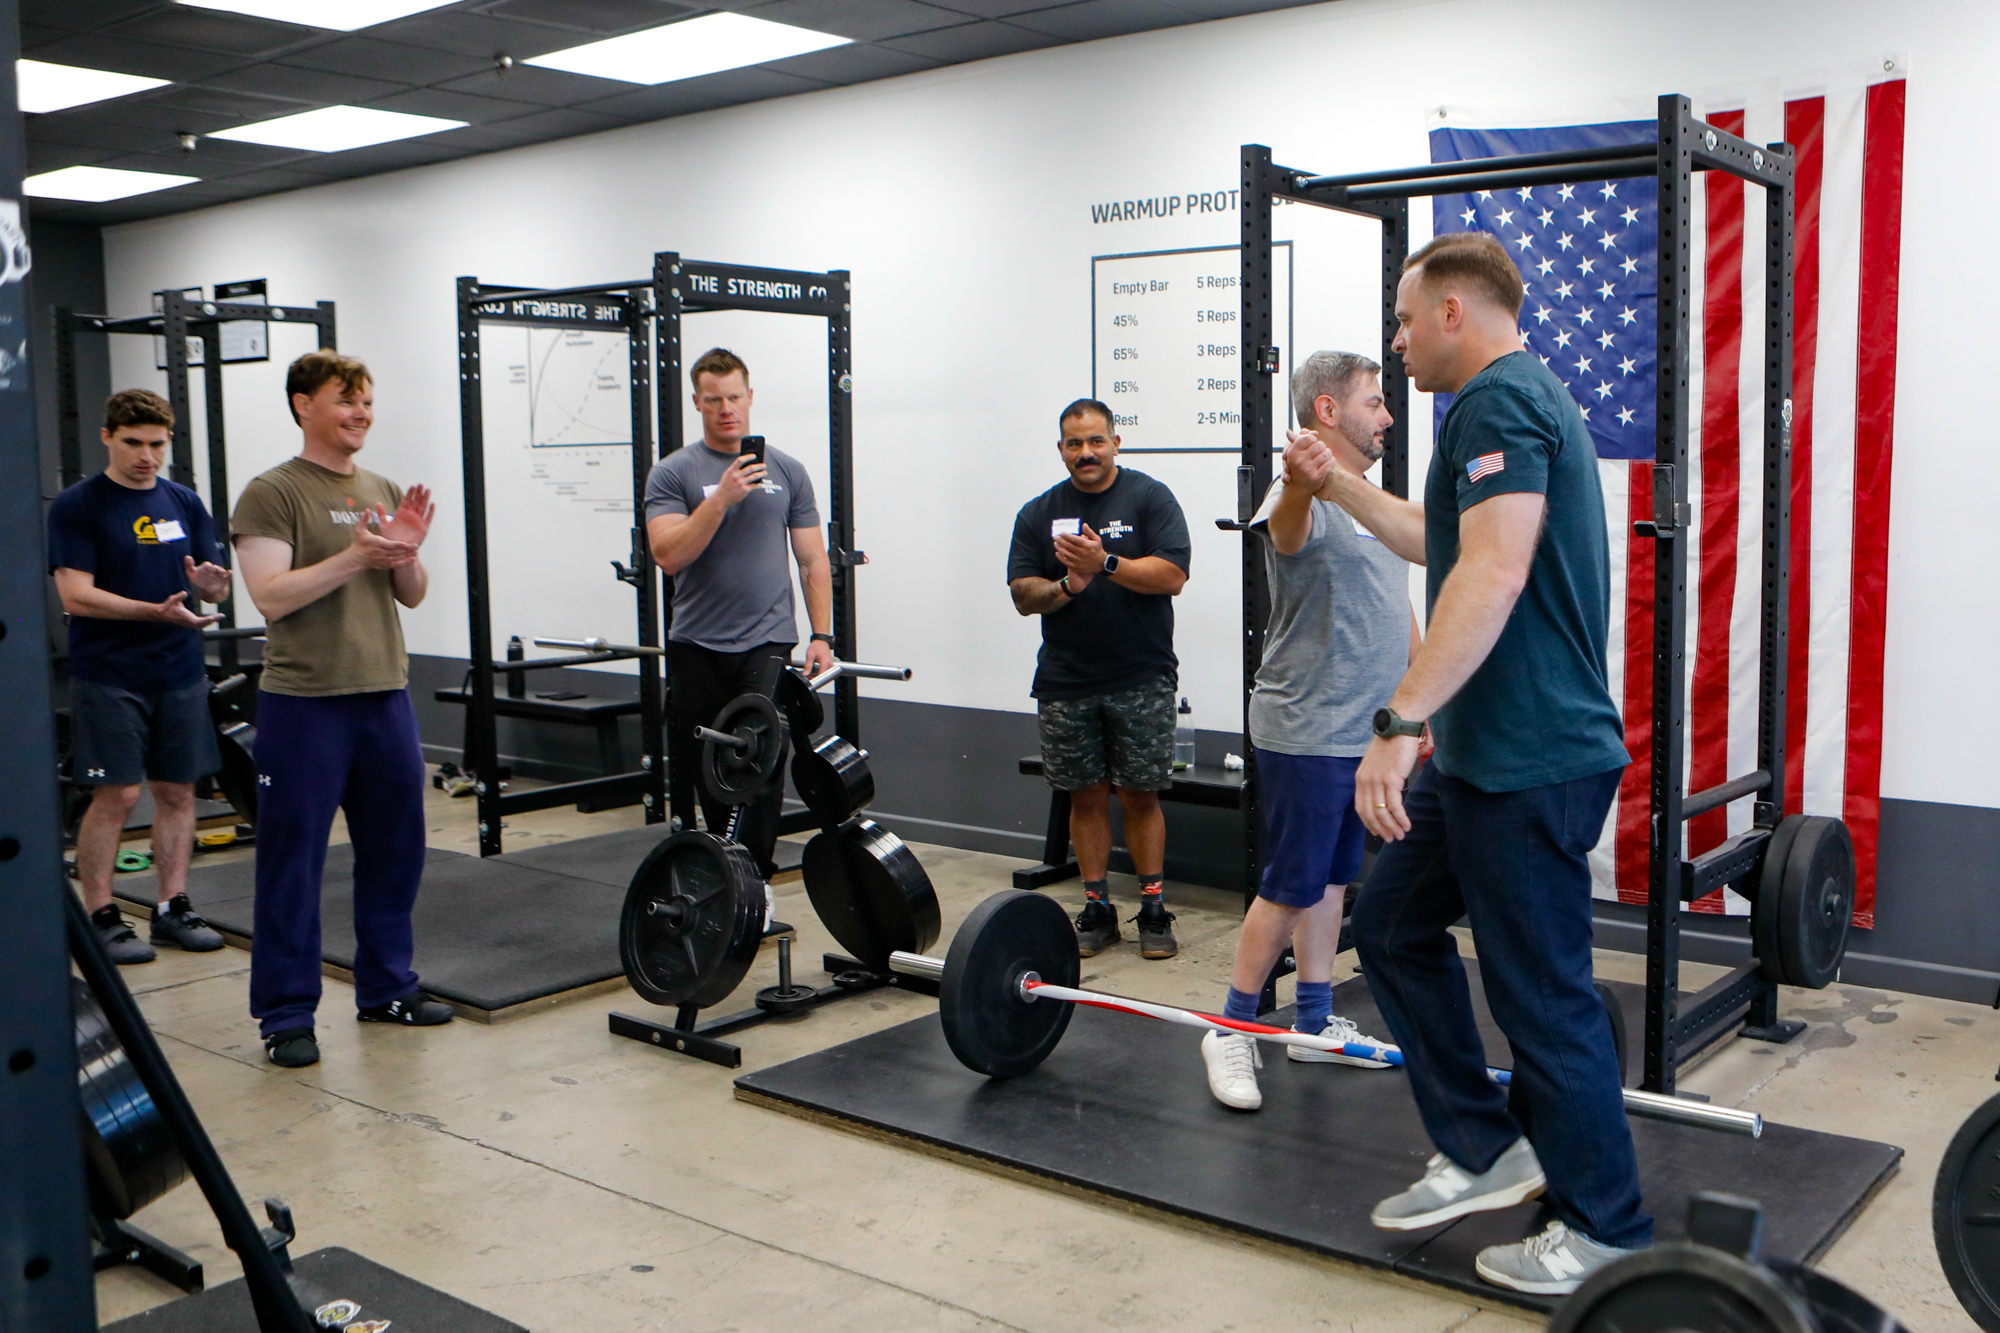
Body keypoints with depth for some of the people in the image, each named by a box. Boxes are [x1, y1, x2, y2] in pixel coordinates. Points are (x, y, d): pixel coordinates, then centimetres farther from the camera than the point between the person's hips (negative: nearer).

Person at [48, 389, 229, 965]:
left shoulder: (184, 504, 11)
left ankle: (172, 907, 17)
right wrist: (157, 611, -24)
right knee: (115, 795, -5)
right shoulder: (76, 506, -4)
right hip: (108, 674, -5)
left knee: (177, 790, 7)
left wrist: (210, 582, -14)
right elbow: (76, 595, -12)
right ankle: (100, 917, 7)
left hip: (180, 673, 5)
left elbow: (216, 587, 10)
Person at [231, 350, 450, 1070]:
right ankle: (287, 1013, 11)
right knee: (293, 861, 1)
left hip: (385, 694, 6)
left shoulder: (385, 492, 13)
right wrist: (355, 556, -21)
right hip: (304, 704, -6)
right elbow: (272, 597, -15)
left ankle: (386, 988, 26)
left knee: (394, 850, 12)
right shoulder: (272, 493, -6)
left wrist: (406, 553, -6)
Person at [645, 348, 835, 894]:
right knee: (707, 769, 10)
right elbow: (668, 554, -12)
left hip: (766, 643, 0)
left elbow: (813, 560, 10)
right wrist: (721, 497, -20)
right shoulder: (673, 473, 1)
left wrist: (822, 635, 1)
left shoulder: (786, 471, 8)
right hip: (696, 646, 0)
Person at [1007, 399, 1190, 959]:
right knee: (1086, 796, 7)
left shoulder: (1149, 498, 0)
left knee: (1140, 795, 1)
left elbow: (1171, 576, -10)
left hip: (1140, 680, -3)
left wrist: (1106, 563, -20)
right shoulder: (1039, 513, 9)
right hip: (1065, 683, 3)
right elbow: (1023, 596, 4)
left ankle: (1153, 910, 10)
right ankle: (1096, 909, 16)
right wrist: (1066, 586, -15)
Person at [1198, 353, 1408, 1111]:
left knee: (1334, 878, 14)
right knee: (1292, 887, -3)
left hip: (1367, 731, 9)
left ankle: (1316, 1023, 24)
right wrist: (1302, 483, -65)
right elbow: (1286, 530, -42)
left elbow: (1397, 607, 22)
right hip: (1306, 733, -9)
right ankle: (1233, 1032, 9)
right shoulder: (1308, 499, -16)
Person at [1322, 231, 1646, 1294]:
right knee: (1392, 924, 16)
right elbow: (1441, 546, 34)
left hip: (1530, 765, -11)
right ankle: (1487, 1152, 24)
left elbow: (1491, 575, -27)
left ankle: (1607, 1233, 14)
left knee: (1540, 992, -1)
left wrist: (1399, 723, -30)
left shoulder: (1498, 400, -14)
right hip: (1484, 755, 11)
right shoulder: (1521, 399, 19)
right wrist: (1339, 485, 38)